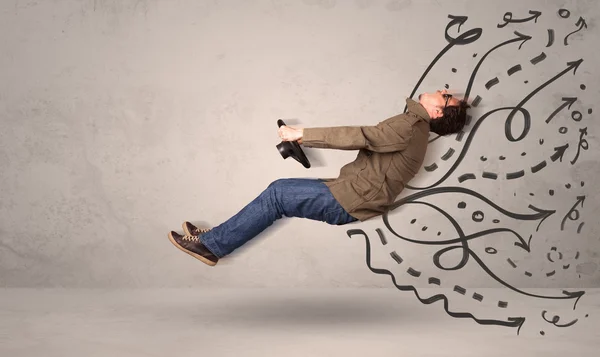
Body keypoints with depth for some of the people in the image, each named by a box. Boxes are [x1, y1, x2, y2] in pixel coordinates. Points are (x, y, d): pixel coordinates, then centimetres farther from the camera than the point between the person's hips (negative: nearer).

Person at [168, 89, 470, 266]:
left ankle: (211, 244, -5)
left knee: (276, 195, -11)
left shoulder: (409, 126, -11)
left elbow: (358, 137, -17)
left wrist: (302, 133, -14)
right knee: (279, 190, 4)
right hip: (351, 191, 9)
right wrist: (306, 139, 10)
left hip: (350, 201, -9)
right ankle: (216, 237, 3)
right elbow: (366, 140, 17)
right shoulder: (412, 128, 19)